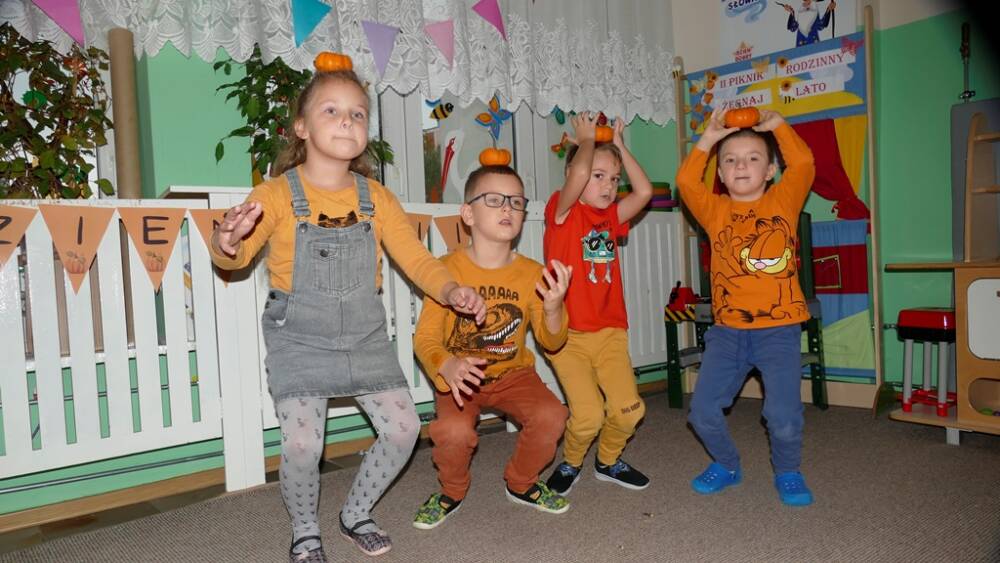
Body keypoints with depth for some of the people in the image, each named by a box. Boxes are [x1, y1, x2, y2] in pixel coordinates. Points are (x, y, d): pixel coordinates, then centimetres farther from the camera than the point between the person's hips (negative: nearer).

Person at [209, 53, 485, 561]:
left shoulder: (376, 198, 1)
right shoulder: (276, 194, -9)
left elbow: (415, 259, 1)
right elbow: (233, 259, -13)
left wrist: (451, 292, -17)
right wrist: (227, 241, -37)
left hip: (365, 338, 4)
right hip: (298, 341, -3)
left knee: (403, 427, 0)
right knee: (302, 443, -13)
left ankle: (355, 514, 27)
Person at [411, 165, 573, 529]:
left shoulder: (532, 273, -7)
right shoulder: (448, 269, -16)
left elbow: (551, 342, -4)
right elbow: (425, 337, -17)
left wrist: (553, 307, -27)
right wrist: (447, 367, -40)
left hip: (513, 373, 3)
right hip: (460, 377, -3)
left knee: (551, 416, -24)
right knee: (453, 430, -32)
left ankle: (521, 485, 10)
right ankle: (451, 492, 6)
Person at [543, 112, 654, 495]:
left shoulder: (610, 217, 14)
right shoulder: (562, 212, -5)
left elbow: (645, 191, 4)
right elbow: (578, 173, -22)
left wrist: (619, 145, 8)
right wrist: (586, 139, -4)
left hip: (610, 332, 6)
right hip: (568, 334, -5)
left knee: (629, 409, -4)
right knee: (588, 415, -13)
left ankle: (608, 461, 26)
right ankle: (570, 463, 19)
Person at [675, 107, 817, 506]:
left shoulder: (783, 202, 6)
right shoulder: (715, 210, 7)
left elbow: (803, 165, -9)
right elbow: (686, 181, -8)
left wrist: (777, 125, -4)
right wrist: (708, 139, -6)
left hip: (778, 328, -2)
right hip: (727, 331, 2)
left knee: (784, 417, -9)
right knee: (703, 411, -1)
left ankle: (787, 473, 23)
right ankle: (726, 465, 28)